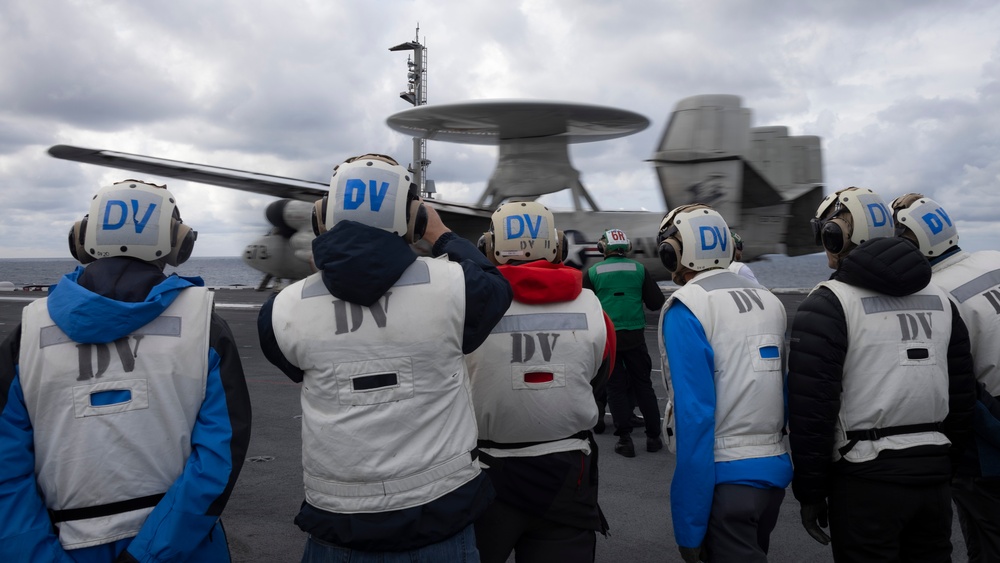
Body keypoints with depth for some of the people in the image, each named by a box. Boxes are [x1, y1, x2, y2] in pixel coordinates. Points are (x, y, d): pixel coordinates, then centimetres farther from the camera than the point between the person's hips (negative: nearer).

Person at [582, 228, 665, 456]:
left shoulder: (593, 273, -4)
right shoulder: (639, 269, -1)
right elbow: (656, 303, 1)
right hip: (635, 335, 1)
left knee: (616, 388, 8)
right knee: (643, 384, 13)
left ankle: (625, 439, 8)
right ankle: (653, 436, 18)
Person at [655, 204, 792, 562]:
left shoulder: (686, 310, -14)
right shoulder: (769, 301, 6)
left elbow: (694, 415, -19)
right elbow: (782, 393, 10)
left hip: (724, 476, -7)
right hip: (776, 469, 8)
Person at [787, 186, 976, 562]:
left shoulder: (828, 304, -11)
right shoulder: (939, 298, 10)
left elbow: (812, 407, -15)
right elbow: (962, 393, 12)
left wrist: (809, 491, -7)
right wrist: (945, 462, 20)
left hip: (866, 478, -6)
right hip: (932, 474, 6)